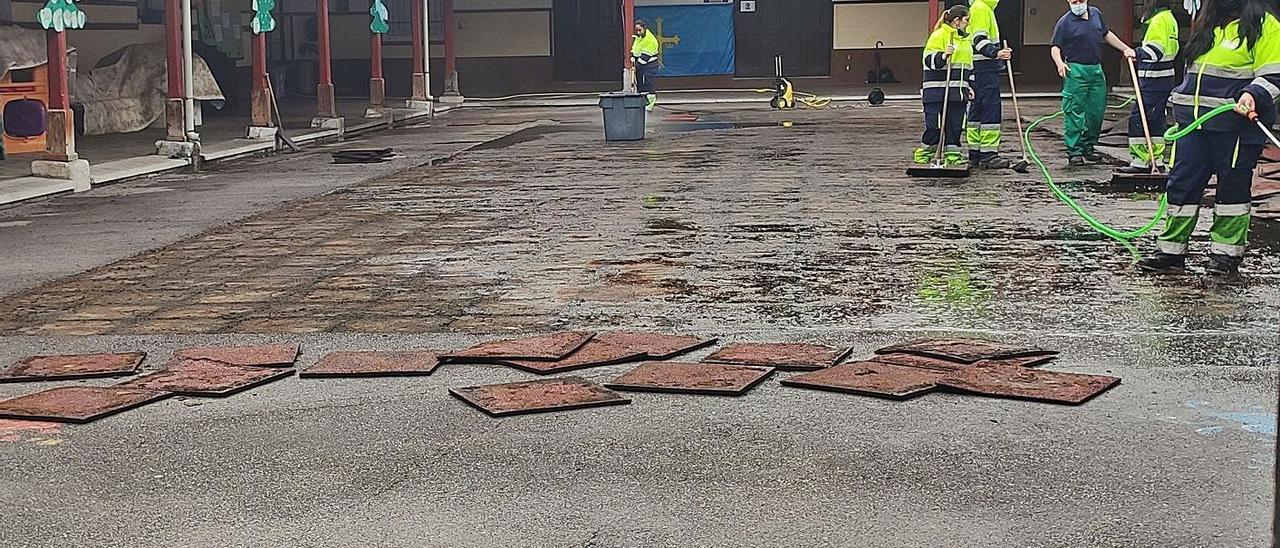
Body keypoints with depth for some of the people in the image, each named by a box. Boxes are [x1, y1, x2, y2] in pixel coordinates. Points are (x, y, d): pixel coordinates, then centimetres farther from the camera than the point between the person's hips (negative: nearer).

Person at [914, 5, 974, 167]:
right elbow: (930, 61, -14)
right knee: (935, 124, -6)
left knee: (955, 124, 6)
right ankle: (924, 153, 8)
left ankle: (952, 154, 13)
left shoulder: (964, 39, 19)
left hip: (958, 91, 8)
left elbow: (968, 65, 26)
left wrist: (968, 86, 20)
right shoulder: (939, 36, -8)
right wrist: (944, 55, -31)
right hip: (937, 91, -8)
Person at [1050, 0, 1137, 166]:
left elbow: (1106, 34, 26)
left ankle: (1089, 147, 22)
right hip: (1075, 71, -6)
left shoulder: (1096, 14, 12)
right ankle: (1074, 151, -1)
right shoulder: (1065, 22, -4)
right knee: (1074, 112, -5)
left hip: (1097, 71, 6)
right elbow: (1055, 47, -5)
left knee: (1097, 111, 9)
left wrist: (1125, 48, 23)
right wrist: (1059, 63, -23)